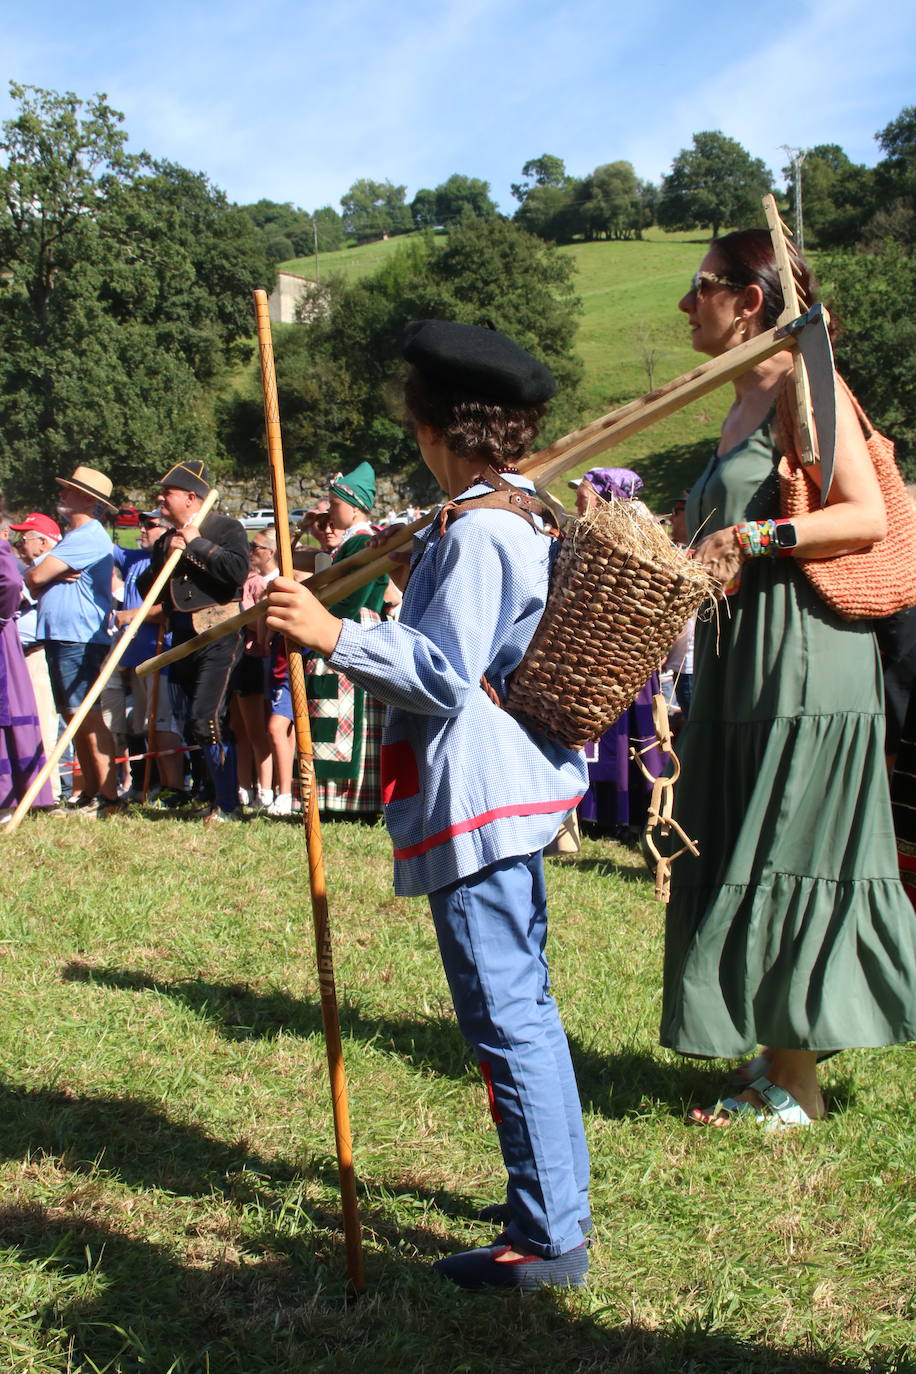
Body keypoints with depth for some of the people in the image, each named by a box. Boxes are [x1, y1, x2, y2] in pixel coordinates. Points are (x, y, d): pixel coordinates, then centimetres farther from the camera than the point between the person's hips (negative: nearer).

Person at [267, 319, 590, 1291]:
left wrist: (335, 636, -26)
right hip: (511, 792, 11)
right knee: (522, 1007, 19)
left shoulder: (474, 533, -19)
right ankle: (554, 1194, 31)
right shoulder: (521, 513, 13)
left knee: (505, 1017, -4)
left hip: (477, 804, -11)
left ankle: (547, 1239, 5)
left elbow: (443, 675, -24)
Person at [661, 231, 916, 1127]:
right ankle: (777, 1061, 22)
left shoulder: (803, 388, -8)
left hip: (802, 661, -9)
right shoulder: (741, 409, 19)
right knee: (747, 860, 11)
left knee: (787, 859, -4)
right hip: (741, 662, 9)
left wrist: (753, 537, -19)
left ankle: (795, 1089, 7)